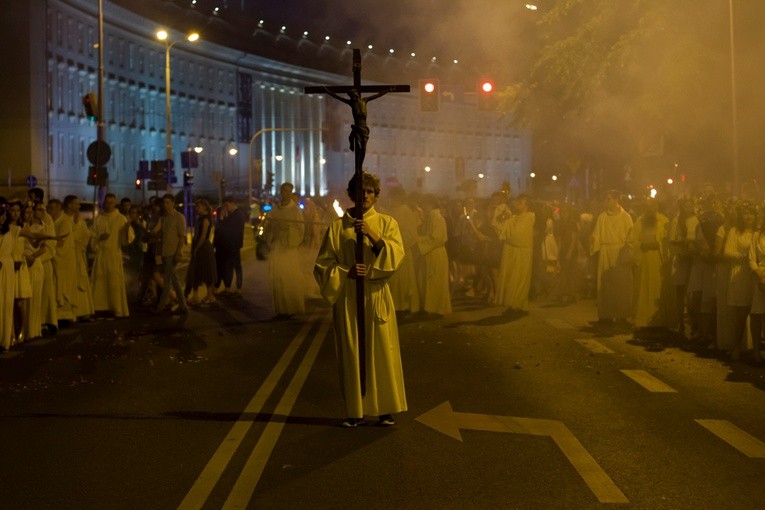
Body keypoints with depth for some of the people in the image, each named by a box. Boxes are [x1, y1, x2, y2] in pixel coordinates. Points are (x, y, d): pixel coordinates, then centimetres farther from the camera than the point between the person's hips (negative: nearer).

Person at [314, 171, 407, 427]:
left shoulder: (386, 223, 6)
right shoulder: (338, 226, 4)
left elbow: (396, 255, -9)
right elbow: (322, 265, 3)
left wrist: (373, 236, -20)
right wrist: (346, 272, -13)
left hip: (377, 295, 0)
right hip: (347, 297, 0)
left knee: (381, 351, 0)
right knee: (351, 353, 2)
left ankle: (385, 409, 10)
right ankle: (355, 411, 10)